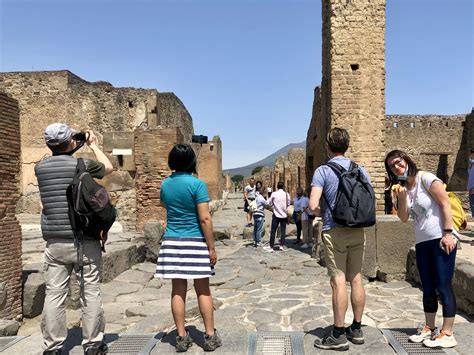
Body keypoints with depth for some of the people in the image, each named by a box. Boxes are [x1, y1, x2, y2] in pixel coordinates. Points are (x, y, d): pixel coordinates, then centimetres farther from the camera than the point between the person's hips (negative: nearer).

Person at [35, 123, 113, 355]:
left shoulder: (40, 167, 4)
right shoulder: (83, 166, -8)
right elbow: (109, 167, 13)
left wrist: (72, 149, 26)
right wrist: (93, 145, 23)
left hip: (55, 242, 4)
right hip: (85, 241, -4)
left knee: (54, 294, 8)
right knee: (91, 293, 6)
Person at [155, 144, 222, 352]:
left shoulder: (165, 184, 4)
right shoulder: (197, 184, -12)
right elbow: (205, 219, -15)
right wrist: (211, 247, -9)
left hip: (172, 242, 4)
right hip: (195, 242, -4)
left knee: (178, 290, 8)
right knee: (203, 290, 6)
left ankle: (181, 337, 16)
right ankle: (210, 336, 14)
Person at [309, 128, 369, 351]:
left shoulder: (323, 171, -9)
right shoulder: (360, 170, 7)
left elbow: (313, 206, -17)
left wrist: (323, 213, 2)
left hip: (334, 231, -5)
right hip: (358, 230, 5)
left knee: (338, 281, -1)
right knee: (356, 278, 12)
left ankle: (339, 335, 7)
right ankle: (356, 329, 23)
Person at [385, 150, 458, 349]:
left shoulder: (425, 178, -8)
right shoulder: (402, 188, 11)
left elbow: (445, 203, -12)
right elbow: (403, 218, 6)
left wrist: (448, 233, -18)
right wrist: (402, 198, -10)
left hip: (441, 239, -7)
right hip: (422, 242, 7)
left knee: (443, 286, -3)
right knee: (428, 288, 13)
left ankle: (447, 334, 6)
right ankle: (429, 329, 24)